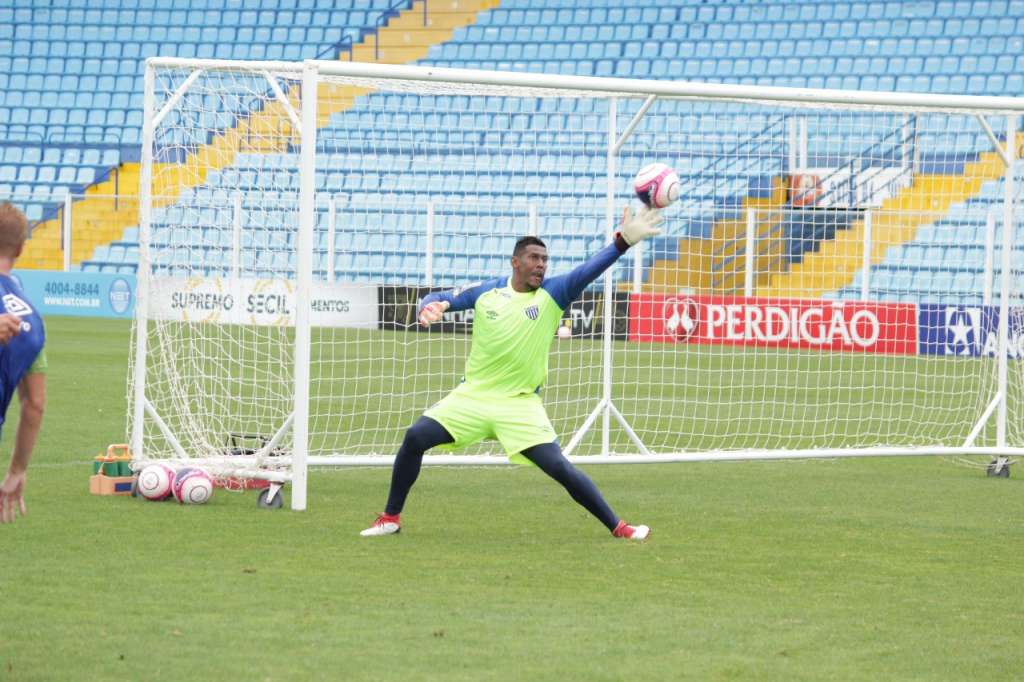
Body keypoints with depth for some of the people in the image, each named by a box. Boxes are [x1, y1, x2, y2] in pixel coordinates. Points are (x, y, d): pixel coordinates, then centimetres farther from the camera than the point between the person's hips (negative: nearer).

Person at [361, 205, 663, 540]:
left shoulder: (552, 294, -5)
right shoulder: (486, 292, 0)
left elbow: (589, 270, -19)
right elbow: (440, 299, 9)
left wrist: (623, 241, -34)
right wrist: (430, 306, -16)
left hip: (520, 404, -2)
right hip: (473, 394, 2)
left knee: (559, 467, -13)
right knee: (415, 438, -10)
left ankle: (617, 526, -1)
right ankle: (390, 518, 6)